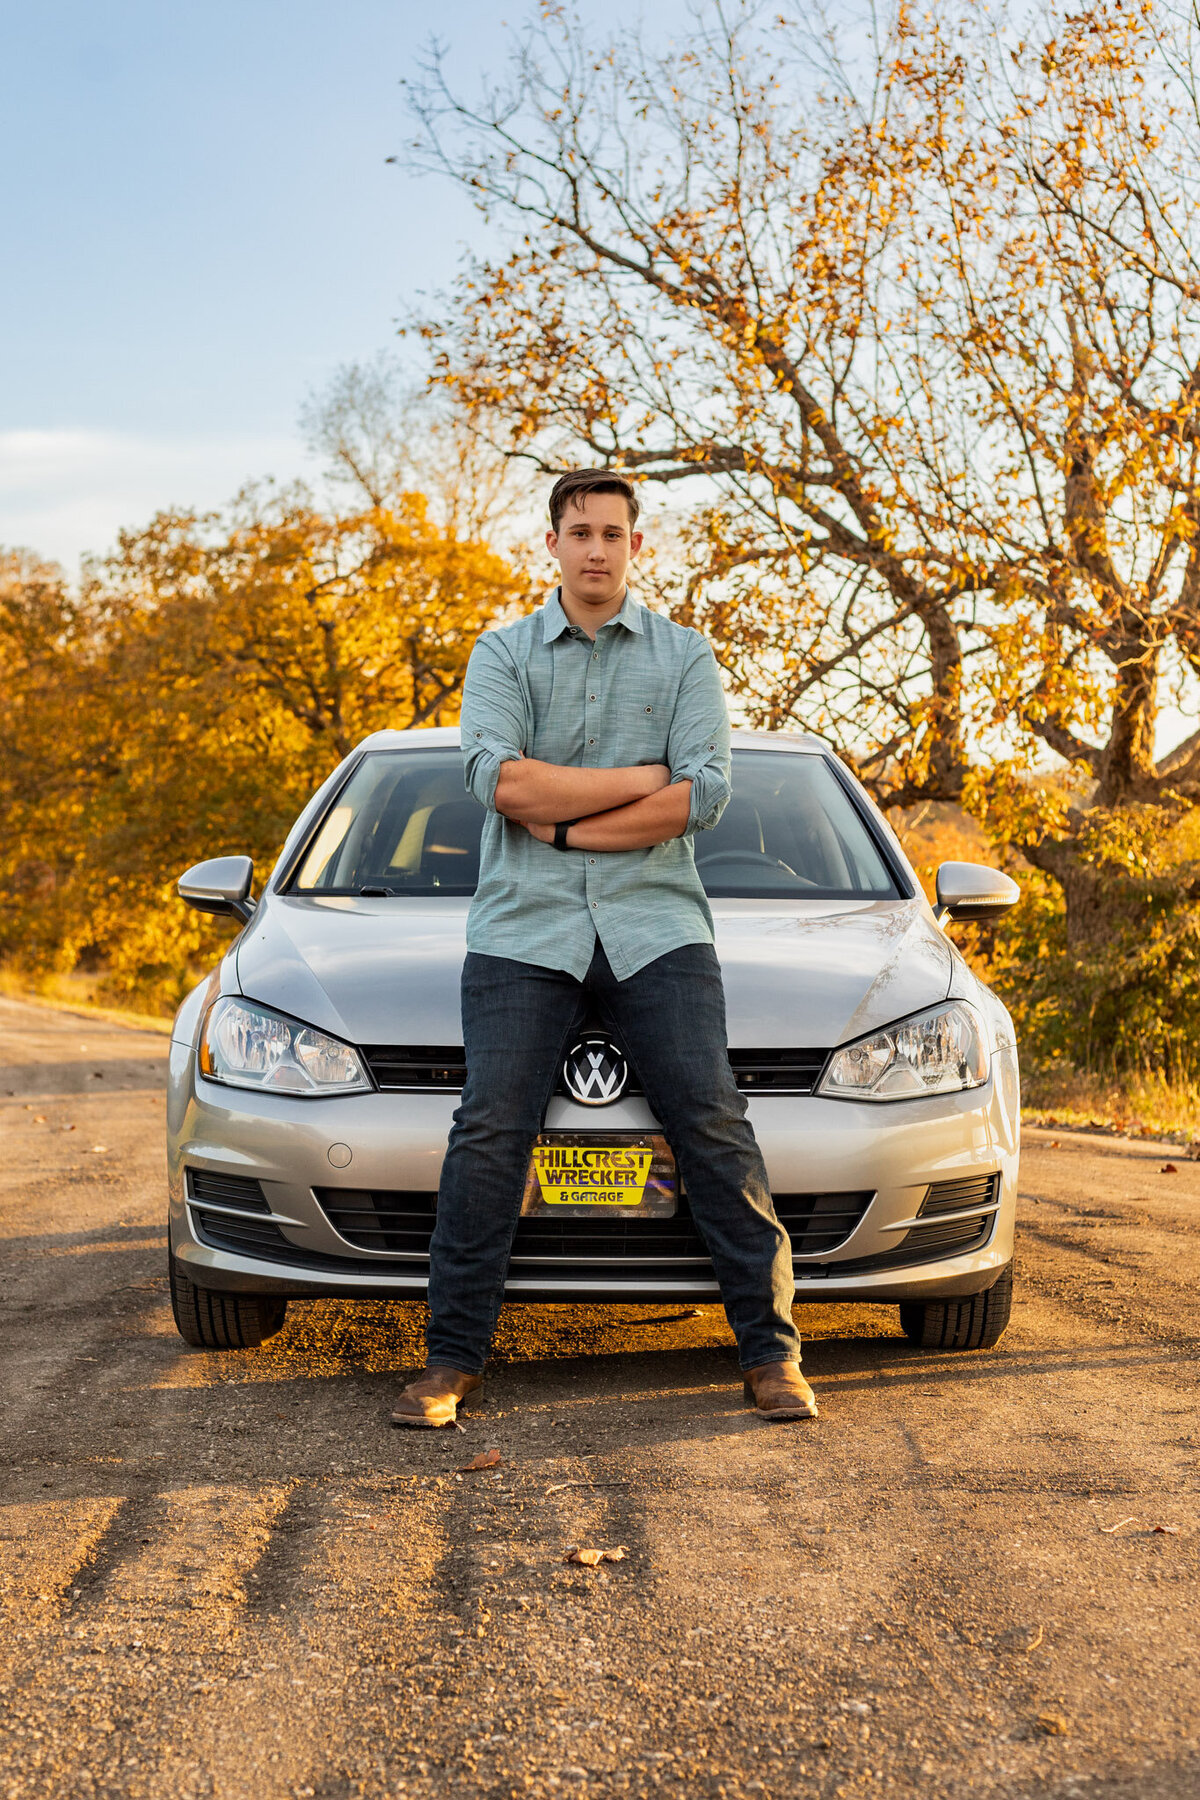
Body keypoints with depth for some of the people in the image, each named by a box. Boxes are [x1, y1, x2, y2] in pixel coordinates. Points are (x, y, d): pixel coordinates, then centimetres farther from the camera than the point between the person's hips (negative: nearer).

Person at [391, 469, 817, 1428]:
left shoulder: (686, 656, 11)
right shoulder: (503, 653, 11)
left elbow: (704, 794, -4)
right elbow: (499, 779, -7)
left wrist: (563, 824, -8)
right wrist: (642, 778, -6)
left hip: (655, 924, 0)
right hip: (525, 926, 0)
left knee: (715, 1126, -7)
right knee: (489, 1135, -8)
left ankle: (772, 1351, 0)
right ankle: (452, 1359, 1)